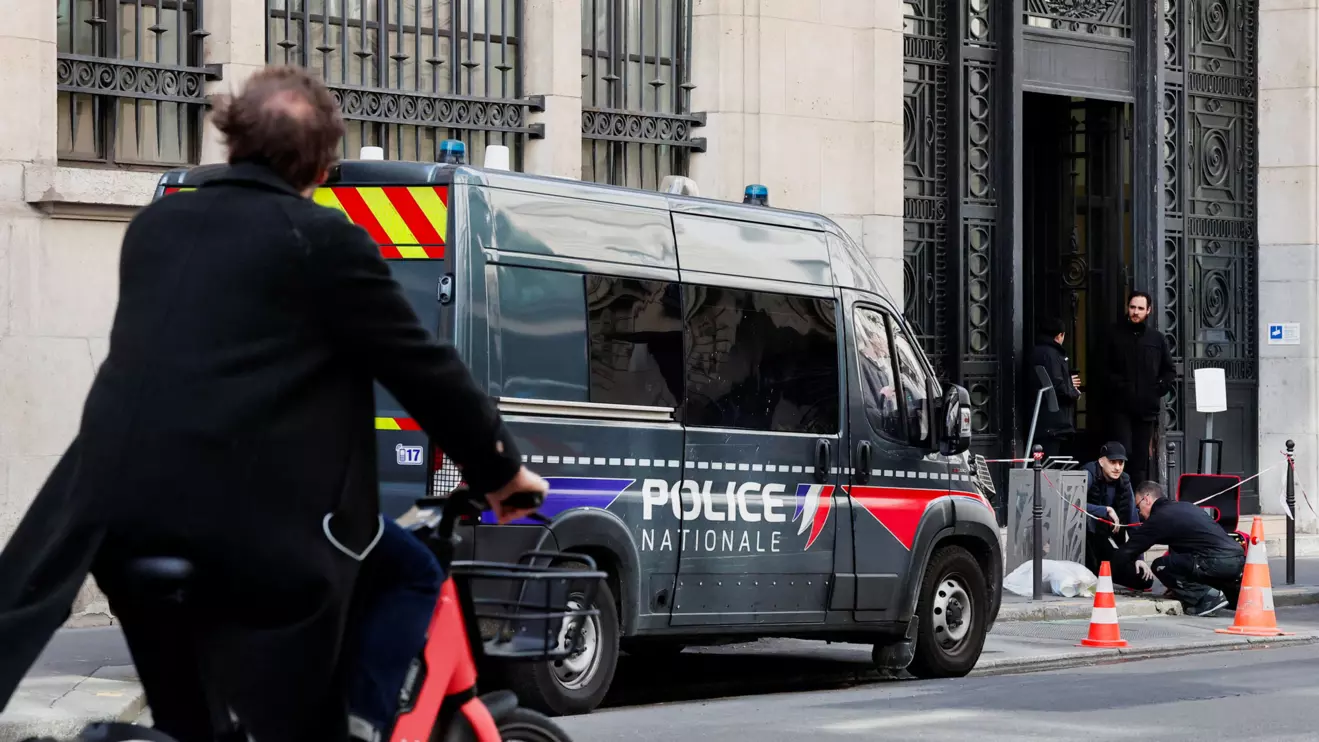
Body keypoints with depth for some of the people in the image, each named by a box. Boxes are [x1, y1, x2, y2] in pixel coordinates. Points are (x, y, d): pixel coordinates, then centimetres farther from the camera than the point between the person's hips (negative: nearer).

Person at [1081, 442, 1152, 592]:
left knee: (1145, 580, -5)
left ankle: (1101, 573, 20)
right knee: (1085, 517, -39)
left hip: (1105, 542, 5)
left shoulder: (1124, 481, -2)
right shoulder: (1089, 474, -18)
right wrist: (1107, 510, -34)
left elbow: (1132, 521, -1)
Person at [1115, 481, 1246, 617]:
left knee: (1160, 566, 2)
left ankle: (1205, 598, -6)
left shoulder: (1159, 518, 1)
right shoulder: (1185, 507, 25)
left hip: (1217, 563, -8)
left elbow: (1128, 551, 7)